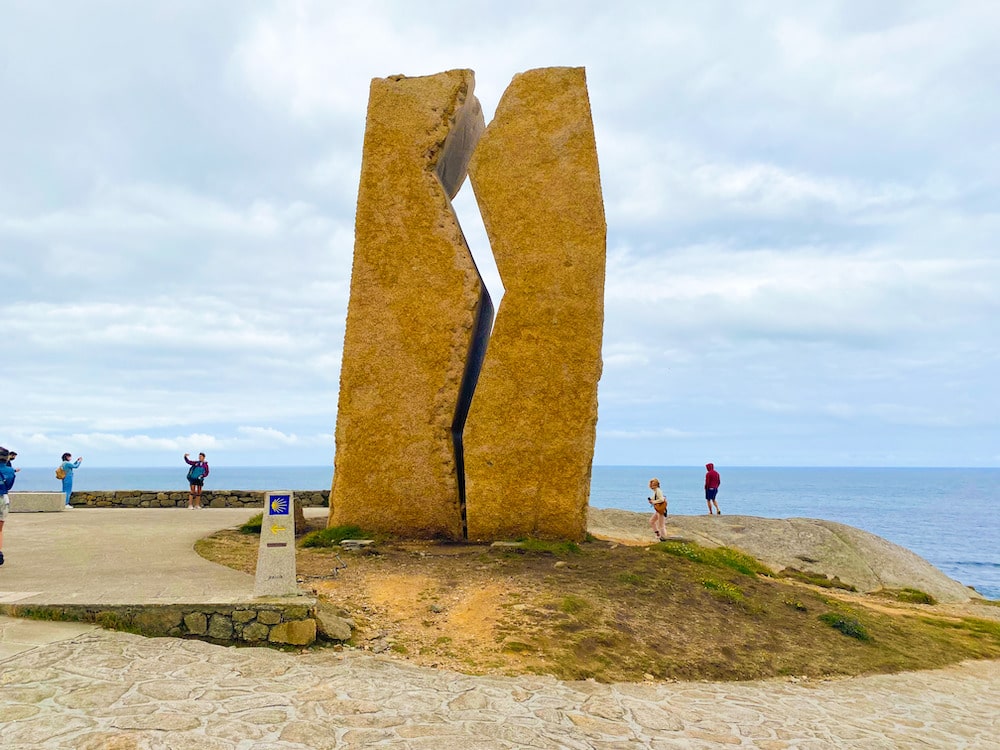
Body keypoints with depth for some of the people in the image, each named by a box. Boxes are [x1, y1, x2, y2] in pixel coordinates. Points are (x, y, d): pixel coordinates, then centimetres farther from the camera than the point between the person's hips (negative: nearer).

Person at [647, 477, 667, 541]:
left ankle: (663, 537, 12)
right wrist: (651, 501, 2)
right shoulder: (655, 491, 12)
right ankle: (658, 533, 23)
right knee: (651, 521, 15)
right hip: (657, 510, 10)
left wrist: (653, 501, -20)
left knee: (661, 524, 0)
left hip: (661, 510, -10)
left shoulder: (658, 491, -18)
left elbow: (661, 499, -29)